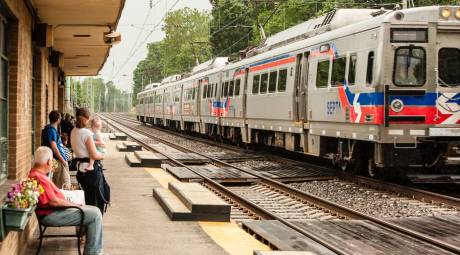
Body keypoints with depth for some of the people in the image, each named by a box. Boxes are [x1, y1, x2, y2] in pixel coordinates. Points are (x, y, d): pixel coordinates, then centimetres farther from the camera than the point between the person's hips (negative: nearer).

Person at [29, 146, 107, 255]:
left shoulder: (35, 173, 13)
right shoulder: (39, 178, -22)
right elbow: (53, 201, -24)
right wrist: (74, 204, -10)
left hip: (54, 210, 11)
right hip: (50, 215, -11)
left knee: (95, 210, 11)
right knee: (95, 214, -13)